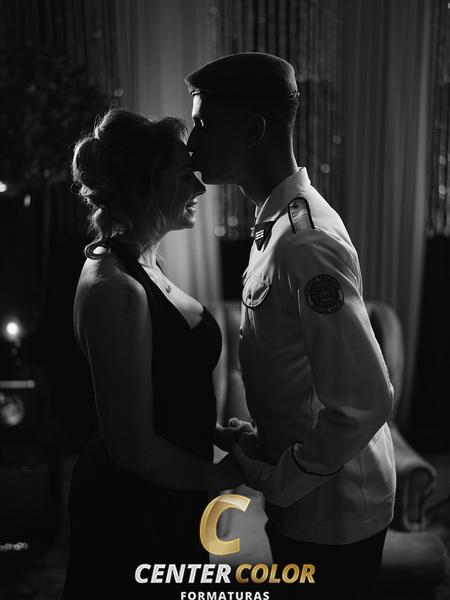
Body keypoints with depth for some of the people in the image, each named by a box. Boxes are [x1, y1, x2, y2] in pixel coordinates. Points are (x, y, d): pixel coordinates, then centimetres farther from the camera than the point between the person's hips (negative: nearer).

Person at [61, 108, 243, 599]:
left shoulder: (143, 265, 3)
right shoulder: (114, 288, -26)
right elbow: (132, 445, -25)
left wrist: (218, 433, 0)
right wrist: (227, 474, -12)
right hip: (131, 510, -8)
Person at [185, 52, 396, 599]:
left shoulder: (304, 244, -27)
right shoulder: (279, 221, 3)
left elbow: (365, 400, -29)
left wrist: (281, 478, -18)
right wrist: (264, 439, 5)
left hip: (330, 514, -8)